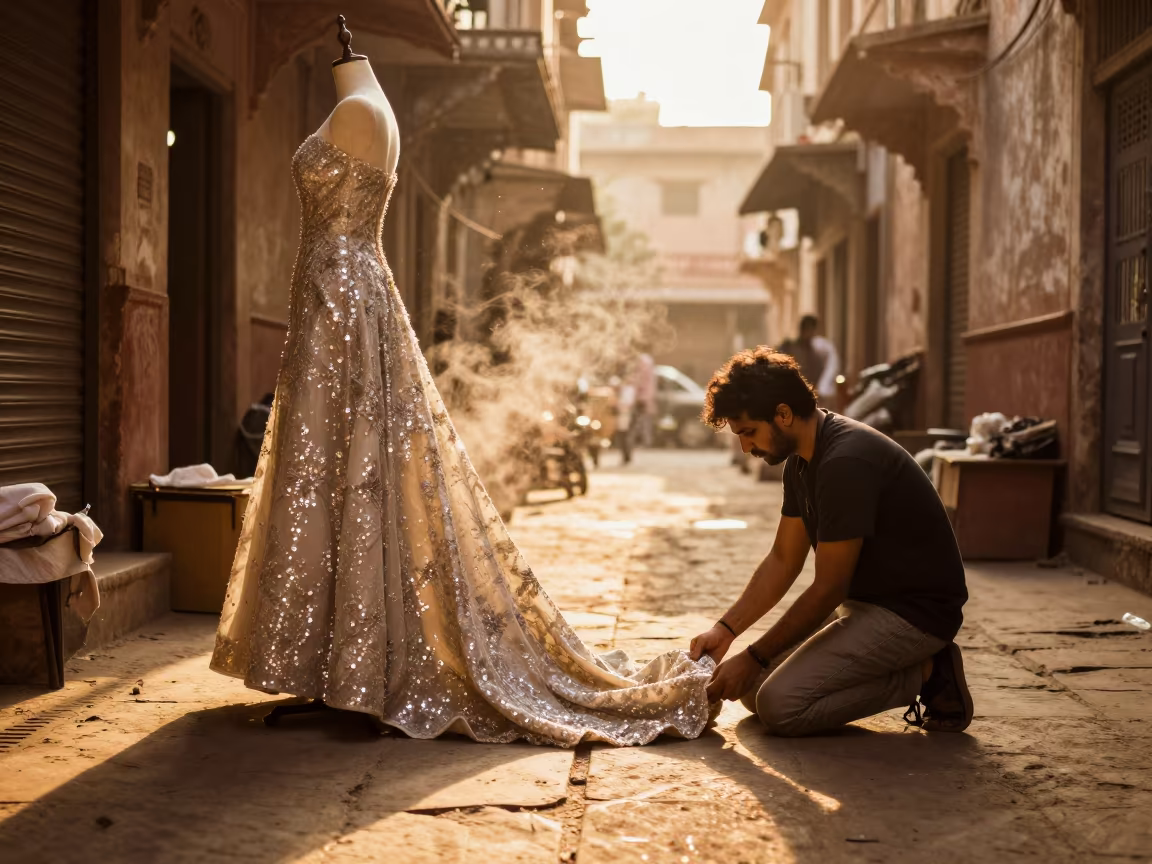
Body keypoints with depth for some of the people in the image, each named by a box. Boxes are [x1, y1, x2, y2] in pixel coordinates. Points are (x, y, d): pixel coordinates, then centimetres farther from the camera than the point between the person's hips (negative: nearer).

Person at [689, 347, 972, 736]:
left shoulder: (846, 463, -26)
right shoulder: (802, 460, 6)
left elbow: (827, 590, -22)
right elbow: (783, 560, 12)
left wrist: (753, 658, -15)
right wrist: (725, 629, 2)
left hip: (914, 612, -10)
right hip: (862, 603, 10)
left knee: (780, 706, -20)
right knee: (755, 687, 8)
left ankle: (925, 674, -5)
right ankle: (919, 665, 10)